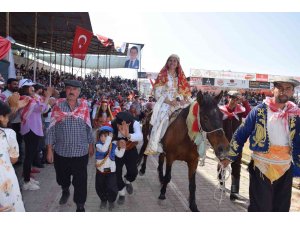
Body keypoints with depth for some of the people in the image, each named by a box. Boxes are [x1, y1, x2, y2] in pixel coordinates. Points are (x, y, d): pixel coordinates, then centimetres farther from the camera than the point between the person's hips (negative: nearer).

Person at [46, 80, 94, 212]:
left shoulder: (84, 106, -2)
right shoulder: (58, 106, -5)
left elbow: (89, 127, 6)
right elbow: (51, 129, -4)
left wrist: (91, 145, 10)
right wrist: (49, 149, -5)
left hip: (81, 151, -1)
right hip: (61, 151, 1)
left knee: (80, 181, 4)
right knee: (62, 177, 22)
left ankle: (80, 207, 21)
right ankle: (65, 191, 54)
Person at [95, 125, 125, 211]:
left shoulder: (113, 146, -3)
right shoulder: (98, 145, -12)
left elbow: (119, 155, 2)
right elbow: (104, 149, -34)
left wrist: (122, 148, -16)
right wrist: (109, 138, -33)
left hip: (111, 170, 0)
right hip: (100, 170, 0)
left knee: (111, 188, -2)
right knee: (100, 187, 13)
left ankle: (111, 201, 26)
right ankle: (103, 200, 40)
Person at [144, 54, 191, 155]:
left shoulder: (180, 77, 17)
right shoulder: (162, 75, 4)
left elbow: (185, 91, 14)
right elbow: (157, 93, -4)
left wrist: (185, 99, -8)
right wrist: (169, 101, -17)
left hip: (177, 102, 4)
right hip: (164, 102, -4)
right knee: (162, 116, -32)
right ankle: (153, 146, -33)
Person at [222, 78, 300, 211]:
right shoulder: (259, 111, -8)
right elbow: (240, 135, -4)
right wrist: (230, 157, -1)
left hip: (285, 170, 4)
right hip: (261, 168, -3)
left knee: (282, 208, 18)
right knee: (260, 207, 8)